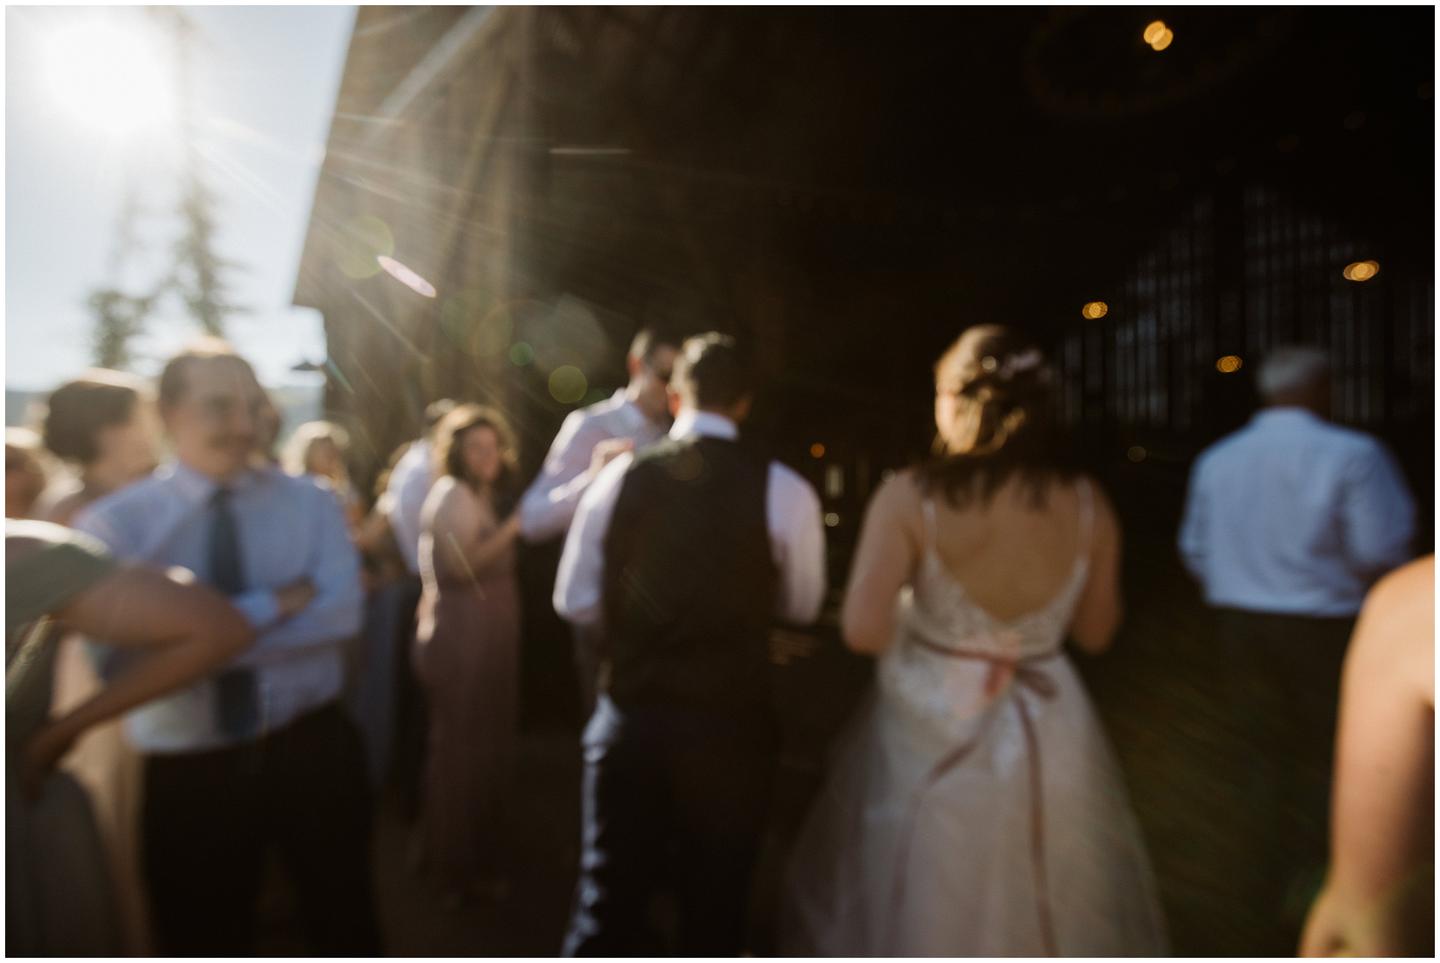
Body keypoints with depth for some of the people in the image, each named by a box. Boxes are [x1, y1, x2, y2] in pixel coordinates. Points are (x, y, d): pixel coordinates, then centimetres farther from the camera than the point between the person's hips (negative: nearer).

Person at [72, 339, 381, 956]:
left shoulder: (308, 502, -3)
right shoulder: (113, 524, -7)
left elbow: (341, 612, -16)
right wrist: (275, 604, -20)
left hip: (313, 749, 1)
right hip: (188, 773, 0)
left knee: (346, 922, 19)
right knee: (205, 940, 21)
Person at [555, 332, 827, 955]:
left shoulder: (620, 476, -5)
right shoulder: (784, 491, -10)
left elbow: (575, 602, 2)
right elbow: (801, 606, 4)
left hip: (630, 720, 1)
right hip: (730, 726, -1)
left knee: (607, 903, 17)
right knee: (714, 910, 20)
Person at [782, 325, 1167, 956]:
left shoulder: (909, 497, -18)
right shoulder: (1087, 505, -8)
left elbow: (864, 630, -22)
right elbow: (1096, 632, 3)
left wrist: (918, 611, -2)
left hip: (930, 739, -2)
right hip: (1050, 745, 3)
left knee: (922, 914, 19)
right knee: (1052, 916, 25)